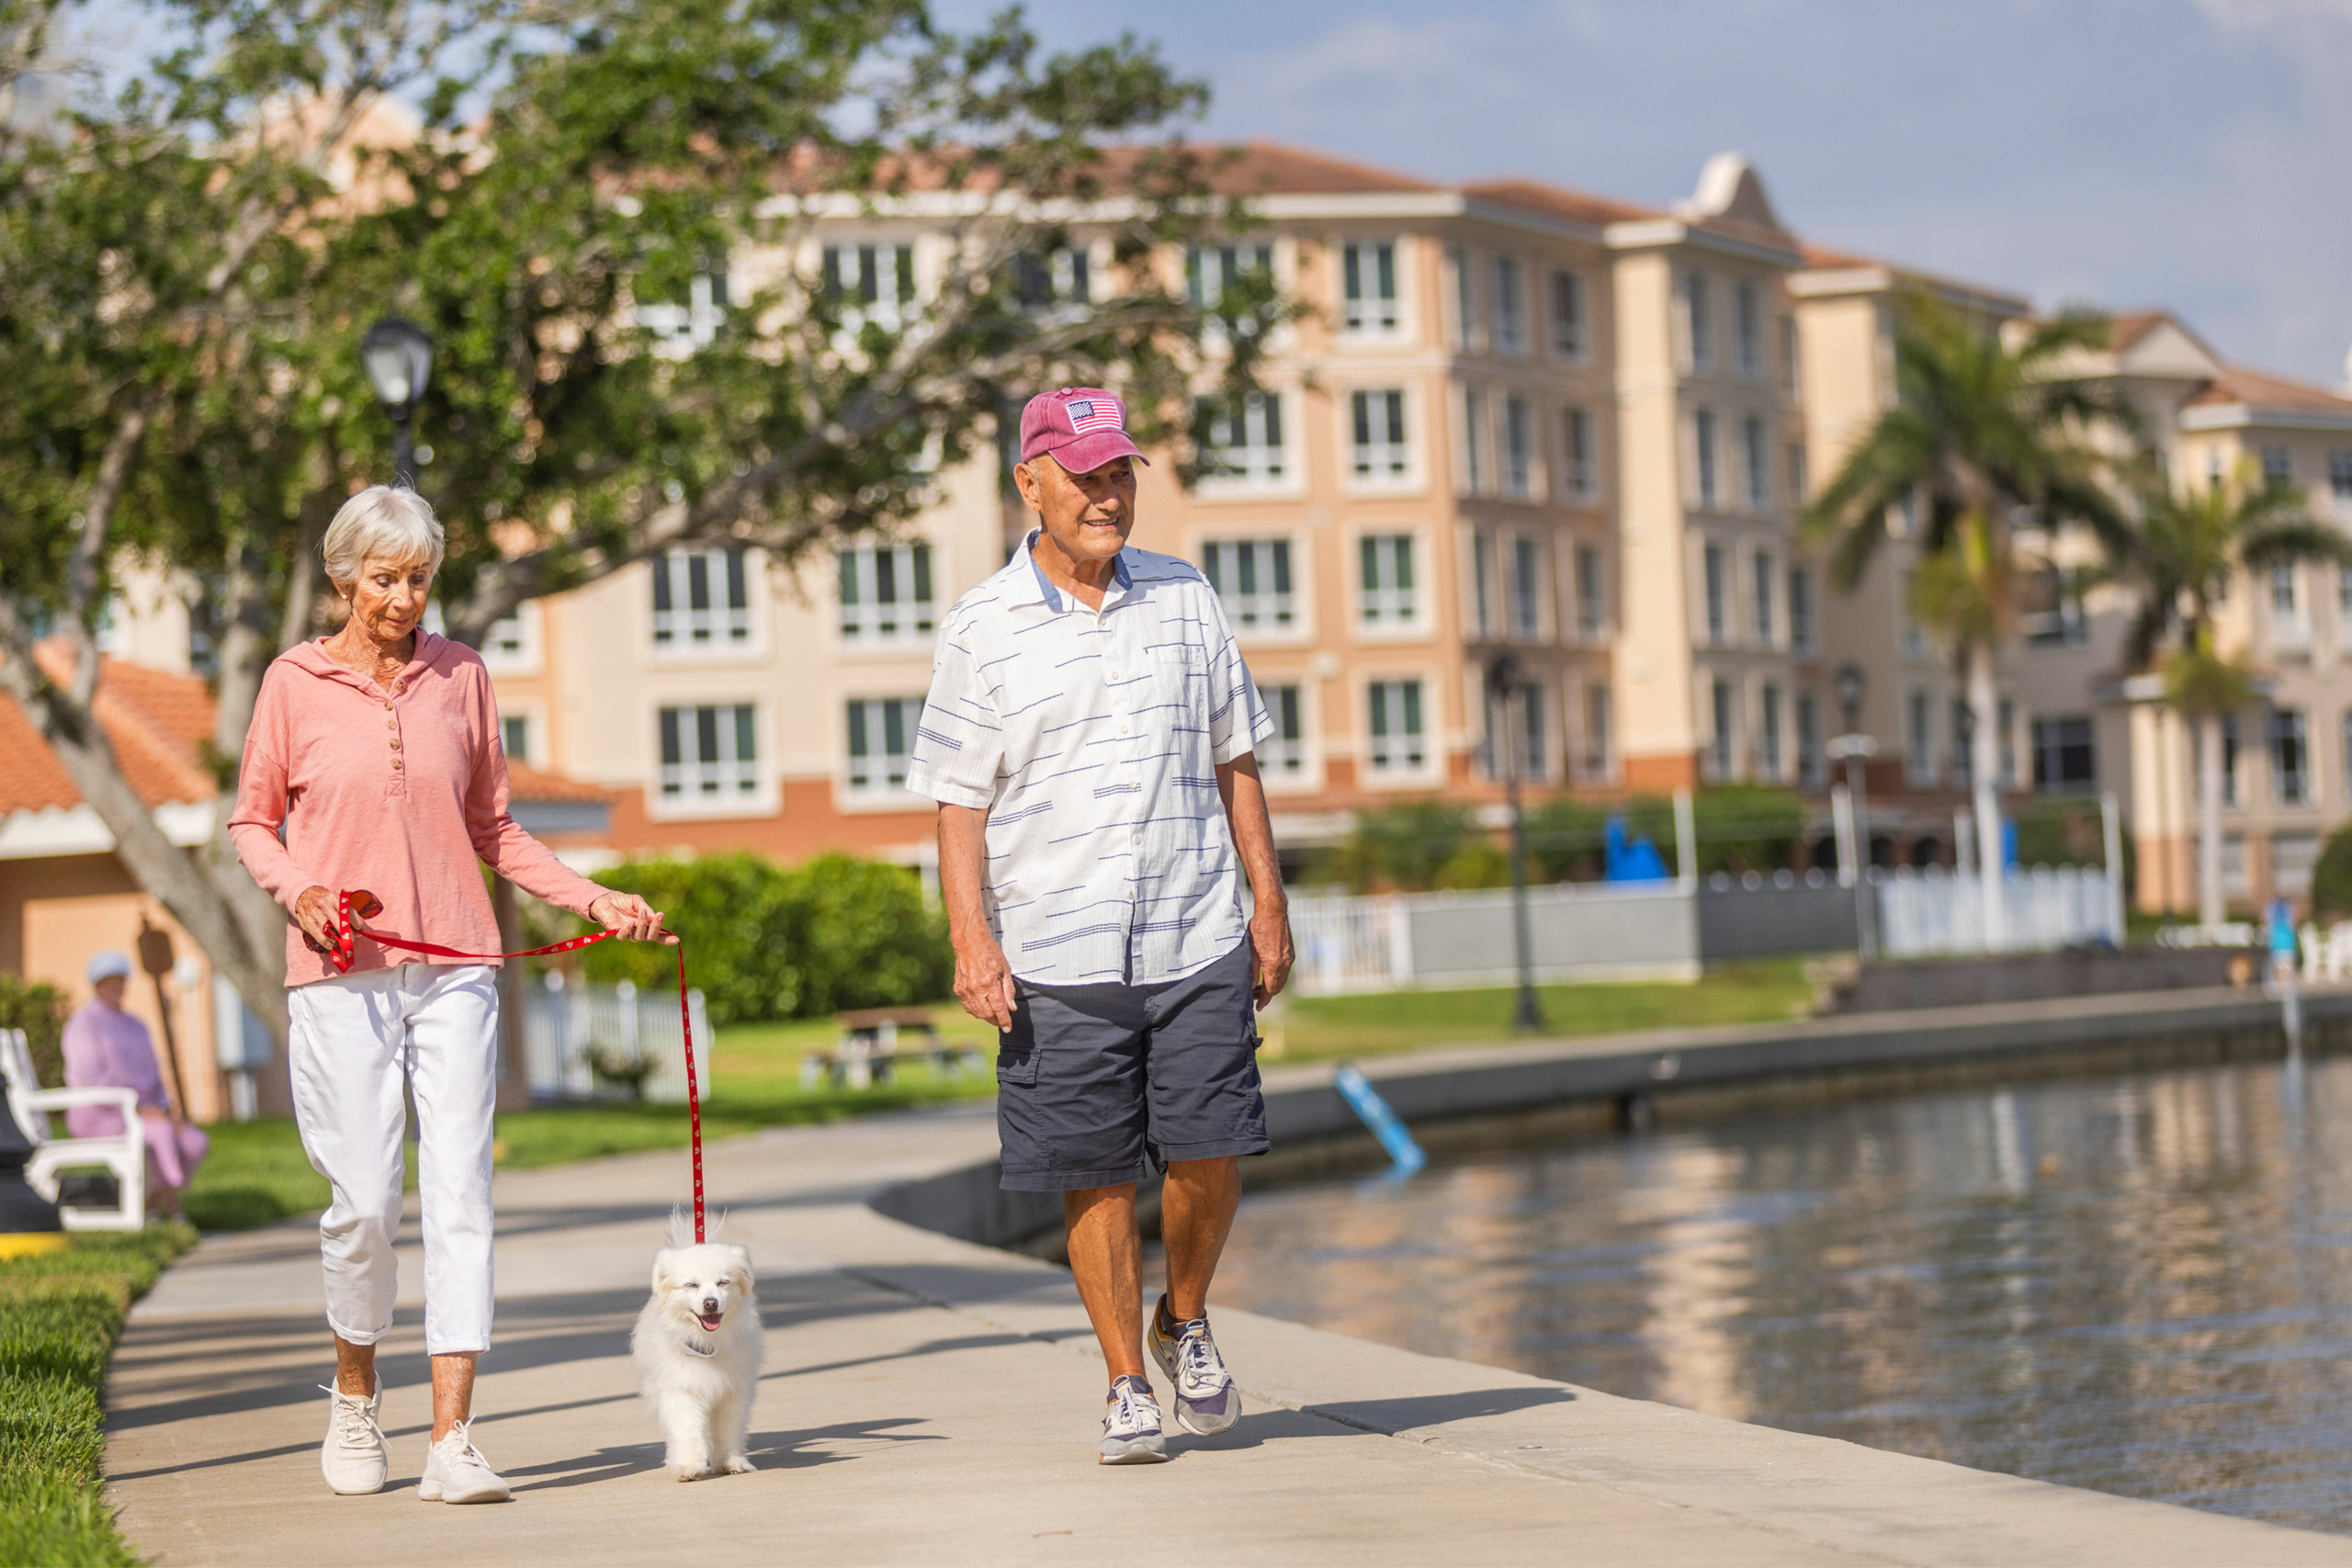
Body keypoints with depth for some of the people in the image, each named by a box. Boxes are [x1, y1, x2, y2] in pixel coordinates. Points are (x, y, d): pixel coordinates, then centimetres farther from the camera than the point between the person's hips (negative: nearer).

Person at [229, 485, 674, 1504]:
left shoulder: (459, 676, 9)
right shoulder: (295, 683, 3)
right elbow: (253, 822, 9)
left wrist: (593, 900, 4)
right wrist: (298, 889, -10)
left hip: (454, 970, 2)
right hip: (341, 972, -2)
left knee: (460, 1194, -7)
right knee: (364, 1200, -4)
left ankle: (452, 1440, -8)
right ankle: (355, 1393, 23)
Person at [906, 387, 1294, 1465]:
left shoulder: (1184, 599, 9)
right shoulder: (981, 633, 1)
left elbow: (1234, 761, 14)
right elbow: (960, 801, 1)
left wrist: (1269, 904, 10)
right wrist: (971, 939, -9)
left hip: (1198, 941, 2)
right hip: (1058, 960, -2)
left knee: (1207, 1153, -3)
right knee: (1097, 1178, 1)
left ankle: (1184, 1323, 24)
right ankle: (1127, 1386, 13)